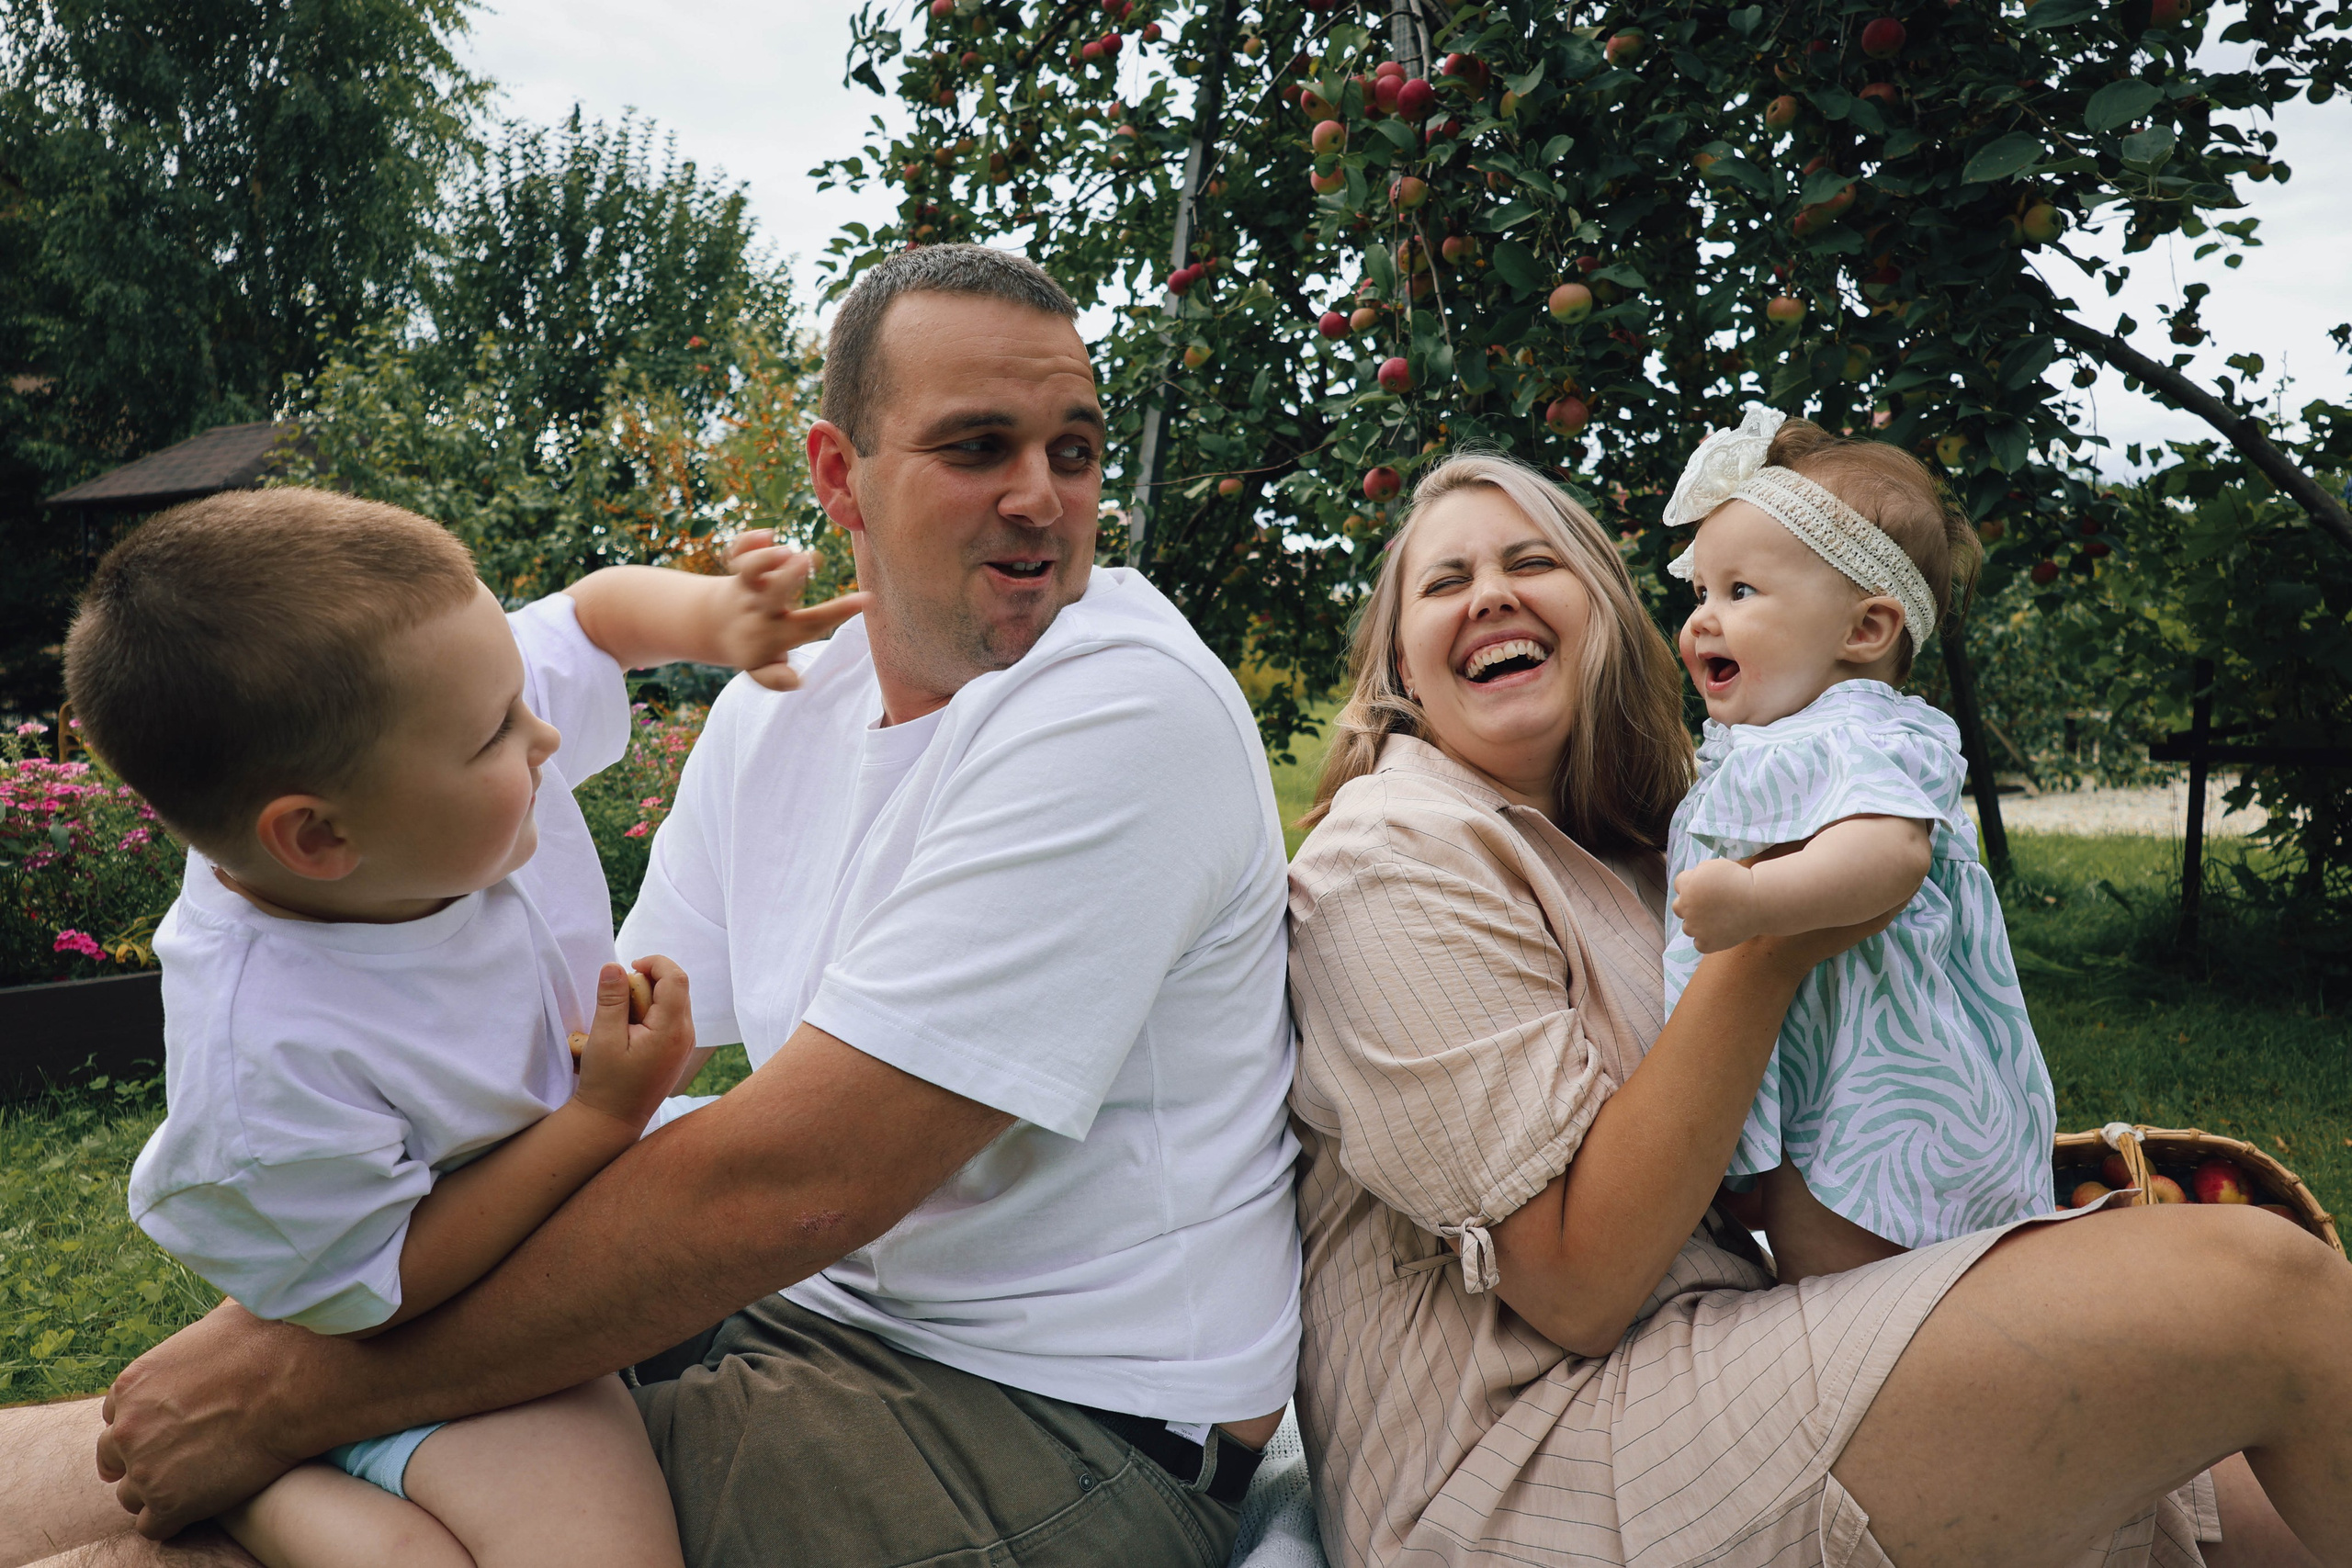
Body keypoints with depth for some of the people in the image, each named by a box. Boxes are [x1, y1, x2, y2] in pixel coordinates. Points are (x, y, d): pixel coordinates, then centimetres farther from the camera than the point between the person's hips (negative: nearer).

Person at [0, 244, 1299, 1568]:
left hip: (1062, 1421, -6)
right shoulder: (780, 705, 5)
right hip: (799, 1302, 7)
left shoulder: (1126, 707, -21)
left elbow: (790, 1183, -26)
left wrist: (303, 1395, -20)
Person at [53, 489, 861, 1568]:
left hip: (599, 1158, 8)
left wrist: (717, 617, -19)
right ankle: (252, 1481, -4)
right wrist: (602, 1115, -28)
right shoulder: (264, 1054, -36)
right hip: (450, 1331, -8)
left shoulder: (471, 744, -17)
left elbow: (597, 610, 2)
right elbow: (373, 1291, -25)